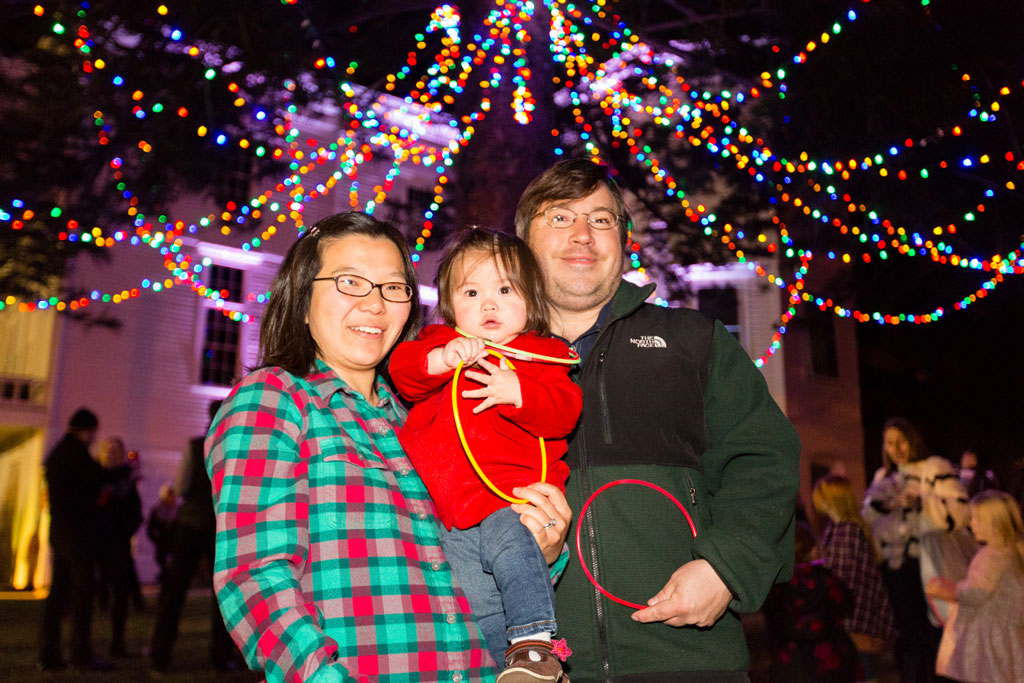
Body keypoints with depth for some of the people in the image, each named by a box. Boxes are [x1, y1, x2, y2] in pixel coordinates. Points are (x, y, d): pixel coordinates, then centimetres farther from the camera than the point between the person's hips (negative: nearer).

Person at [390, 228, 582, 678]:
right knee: (478, 604, 8)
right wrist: (442, 359, -27)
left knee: (511, 548, -32)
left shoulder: (542, 355, 6)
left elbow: (563, 411, -9)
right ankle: (509, 663, 25)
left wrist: (517, 392, -27)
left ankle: (534, 643, -18)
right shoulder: (438, 343, 14)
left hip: (511, 498, -3)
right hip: (451, 512, 4)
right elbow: (401, 370, -6)